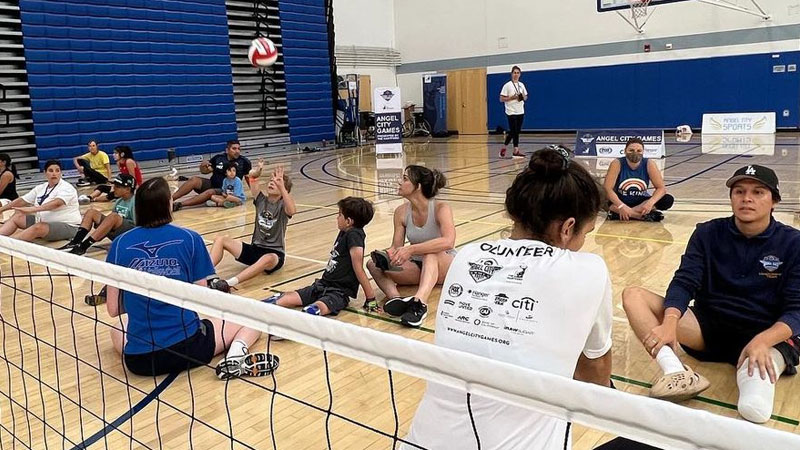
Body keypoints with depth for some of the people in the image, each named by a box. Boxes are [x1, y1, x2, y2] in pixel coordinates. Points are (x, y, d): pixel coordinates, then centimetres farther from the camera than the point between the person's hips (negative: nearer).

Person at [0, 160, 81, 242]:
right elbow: (22, 200, 16)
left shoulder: (66, 188, -13)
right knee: (17, 217, 1)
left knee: (38, 227, -32)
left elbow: (57, 203, -30)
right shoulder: (41, 187, 11)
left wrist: (32, 209, -39)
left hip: (66, 226, -8)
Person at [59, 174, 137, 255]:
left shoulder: (134, 201, -12)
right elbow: (110, 219, 19)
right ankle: (74, 243, -13)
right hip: (116, 234, 9)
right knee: (91, 212, 2)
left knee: (114, 216, -35)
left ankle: (83, 246, -34)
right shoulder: (119, 200, 14)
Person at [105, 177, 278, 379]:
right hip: (187, 347, -4)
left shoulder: (119, 244, -3)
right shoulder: (189, 239, -8)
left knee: (116, 330, 40)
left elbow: (113, 310, 1)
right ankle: (236, 355, -12)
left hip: (138, 358, 5)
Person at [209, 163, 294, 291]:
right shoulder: (261, 198, 5)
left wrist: (281, 186, -43)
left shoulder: (283, 205, -8)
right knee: (220, 240, -8)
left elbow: (292, 210, -34)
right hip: (255, 248, 6)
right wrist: (254, 175, -32)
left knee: (268, 259, -41)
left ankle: (229, 283, -54)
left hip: (275, 253, -5)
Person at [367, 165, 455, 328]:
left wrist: (411, 249, -43)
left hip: (445, 265, -5)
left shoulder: (441, 208, -18)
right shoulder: (401, 212, -3)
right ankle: (395, 298, -42)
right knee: (373, 264, -16)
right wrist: (390, 254, -27)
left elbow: (448, 241, -36)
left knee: (431, 254, -39)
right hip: (418, 267, 5)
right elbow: (397, 246, -2)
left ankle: (419, 303, -57)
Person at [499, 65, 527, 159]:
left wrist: (523, 97, -5)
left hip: (520, 112, 6)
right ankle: (516, 150, -2)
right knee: (513, 131, -8)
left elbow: (525, 97, 18)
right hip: (511, 112, -6)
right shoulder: (507, 85, -6)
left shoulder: (521, 85, 11)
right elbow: (501, 99, -9)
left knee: (517, 131, 7)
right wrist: (512, 97, -18)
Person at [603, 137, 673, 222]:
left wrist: (650, 202, -32)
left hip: (640, 202, 3)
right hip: (620, 201, -3)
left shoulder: (649, 164, -10)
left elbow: (661, 188, -11)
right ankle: (645, 216, -32)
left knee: (668, 200, -22)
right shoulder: (617, 164, -16)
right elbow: (607, 189, -23)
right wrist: (621, 206, -37)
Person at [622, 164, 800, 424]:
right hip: (708, 326, 4)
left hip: (767, 335, -4)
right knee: (634, 296, -23)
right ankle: (677, 372, -37)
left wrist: (762, 341, -32)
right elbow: (684, 283, -8)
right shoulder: (708, 233, 1)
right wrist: (670, 323, -30)